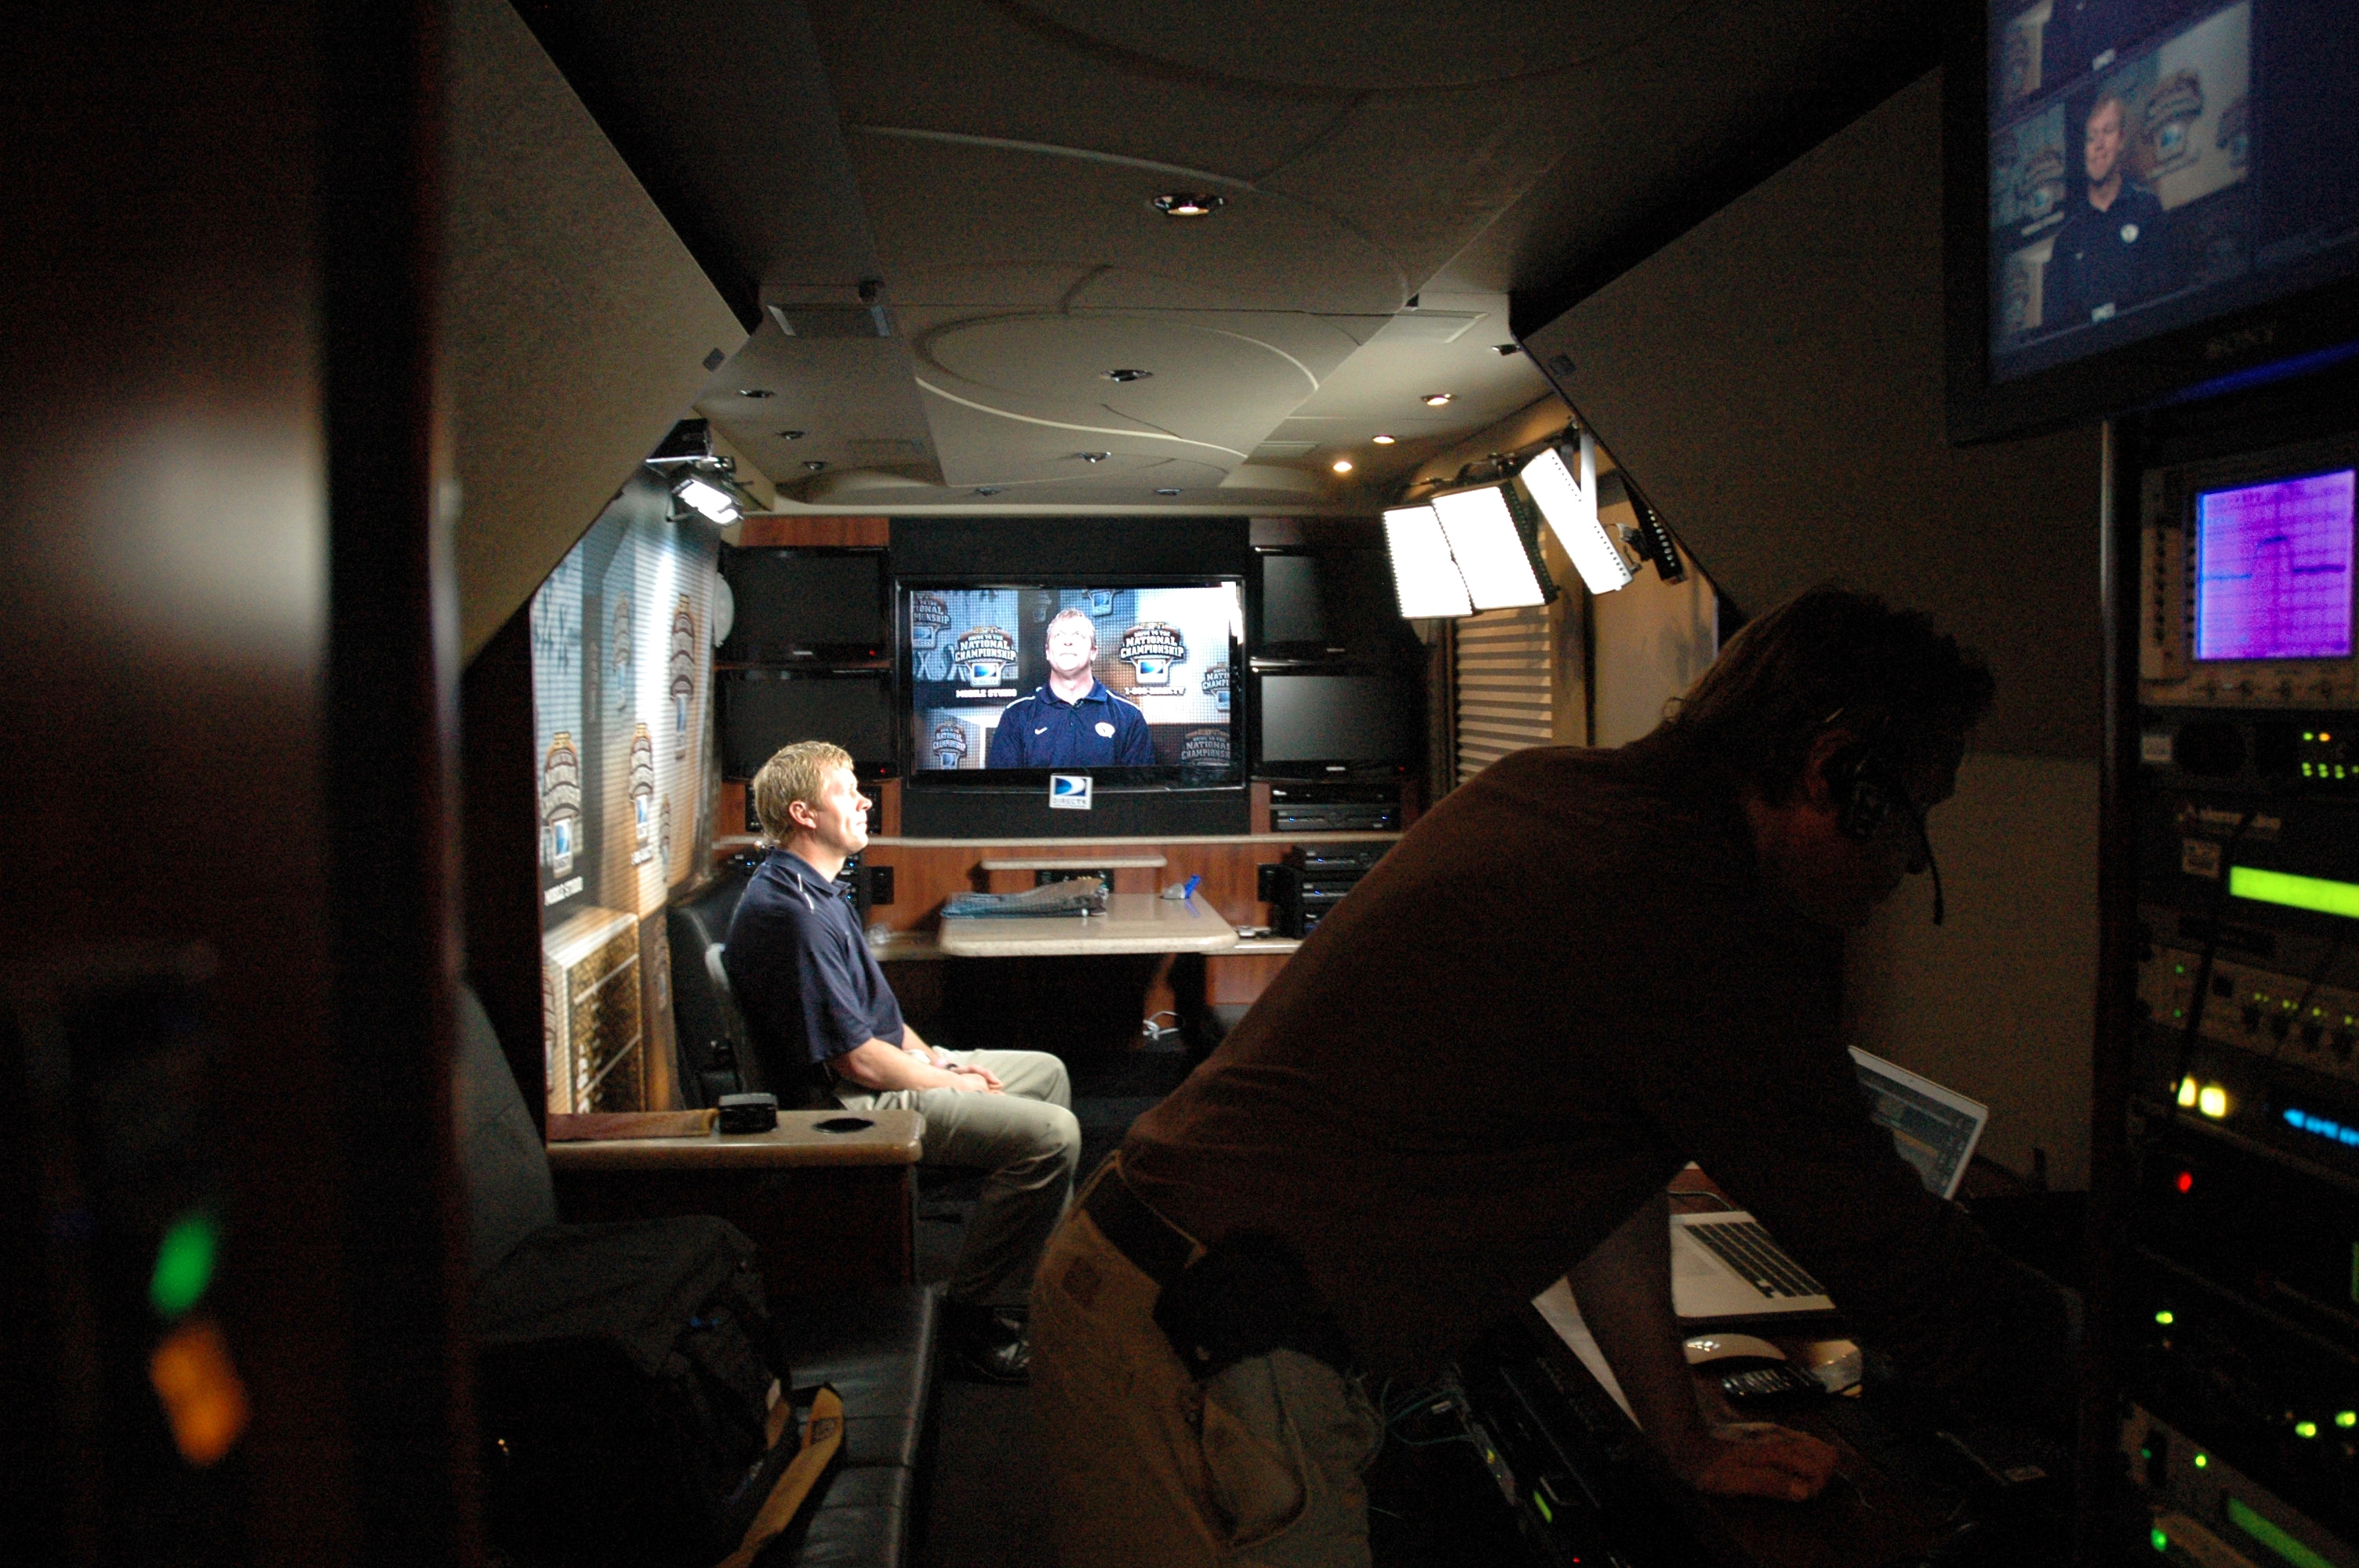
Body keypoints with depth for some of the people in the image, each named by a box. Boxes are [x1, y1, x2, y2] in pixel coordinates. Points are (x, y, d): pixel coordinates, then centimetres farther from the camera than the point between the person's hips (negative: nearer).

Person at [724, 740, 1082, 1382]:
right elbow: (858, 1061, -24)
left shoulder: (811, 890, 12)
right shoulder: (793, 913, -24)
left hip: (887, 1067, 12)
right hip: (854, 1103, -12)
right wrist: (952, 1082, -11)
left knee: (1046, 1072, 21)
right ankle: (968, 1314, -9)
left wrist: (931, 1054, 8)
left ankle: (1046, 1267, 28)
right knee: (1051, 1134, -23)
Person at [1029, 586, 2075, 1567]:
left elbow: (1599, 1151, 14)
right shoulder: (1711, 927, -20)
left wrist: (1686, 1440, 21)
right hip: (1208, 1366, -10)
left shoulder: (1537, 788, 9)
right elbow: (1893, 1264, -10)